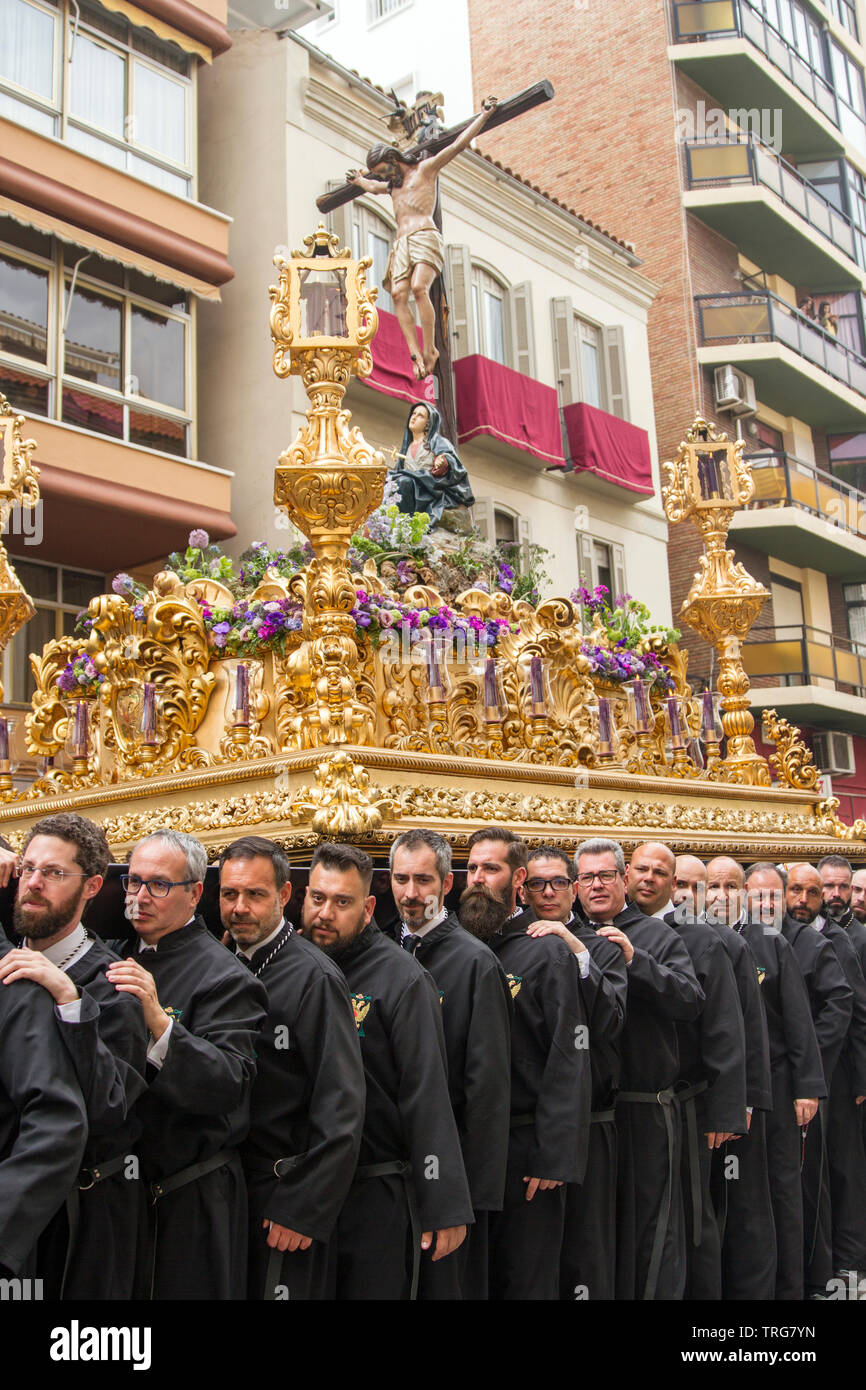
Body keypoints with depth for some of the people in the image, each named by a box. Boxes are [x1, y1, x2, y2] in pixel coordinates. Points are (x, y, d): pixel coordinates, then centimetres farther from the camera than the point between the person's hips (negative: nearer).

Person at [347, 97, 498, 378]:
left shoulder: (425, 169, 12)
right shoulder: (392, 185, 32)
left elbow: (458, 145, 5)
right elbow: (373, 187, 56)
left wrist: (484, 115, 2)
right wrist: (359, 180, 72)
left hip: (424, 236, -6)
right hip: (401, 244, 6)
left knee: (418, 288, -28)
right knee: (398, 294, -18)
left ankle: (430, 349, -25)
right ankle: (415, 355, -27)